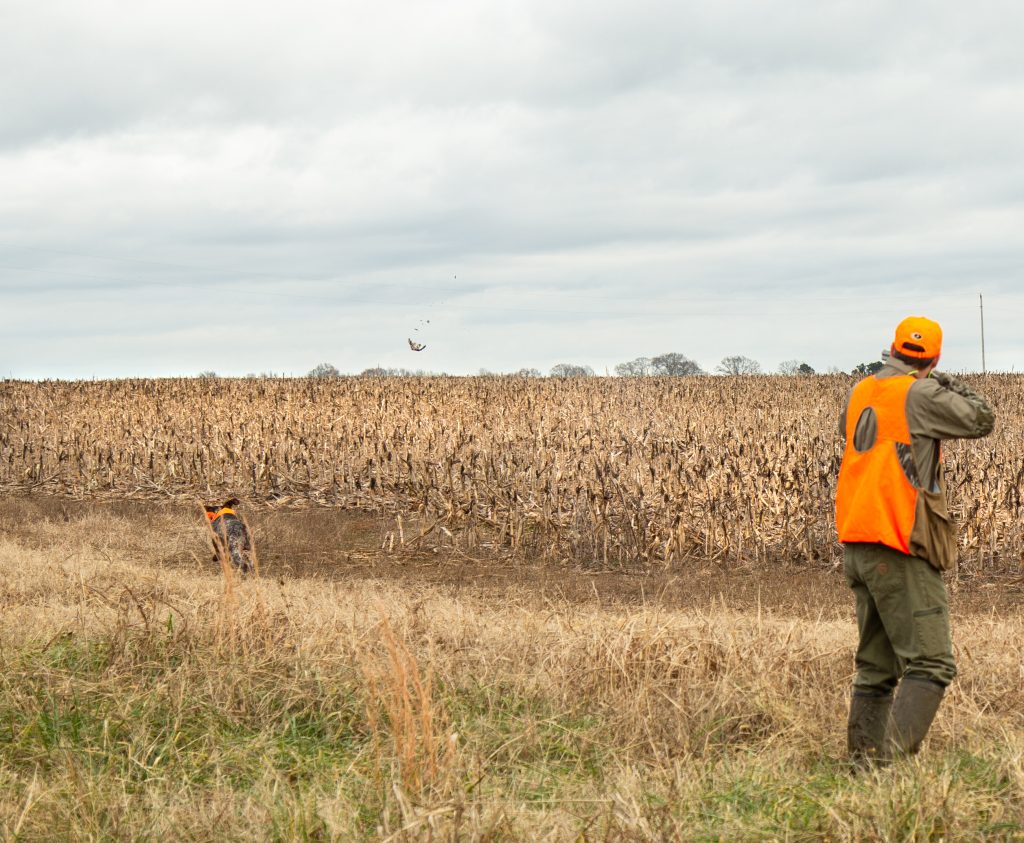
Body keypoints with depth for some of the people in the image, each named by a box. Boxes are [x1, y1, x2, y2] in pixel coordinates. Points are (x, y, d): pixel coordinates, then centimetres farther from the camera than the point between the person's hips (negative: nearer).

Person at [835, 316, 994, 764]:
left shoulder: (861, 392, 13)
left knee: (876, 666, 15)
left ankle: (863, 756, 15)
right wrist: (949, 384, 15)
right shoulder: (921, 394, -9)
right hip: (898, 548, -8)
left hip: (856, 547, 8)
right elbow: (982, 420, -1)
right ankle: (894, 755, -22)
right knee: (930, 663, -9)